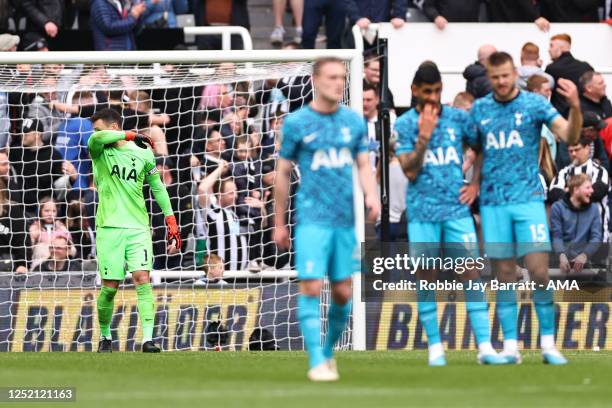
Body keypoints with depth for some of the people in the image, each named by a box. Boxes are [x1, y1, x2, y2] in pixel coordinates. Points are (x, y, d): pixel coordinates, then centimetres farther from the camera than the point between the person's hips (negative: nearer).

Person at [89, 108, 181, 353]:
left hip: (138, 227, 0)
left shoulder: (143, 153, 7)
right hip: (109, 228, 0)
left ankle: (148, 339, -19)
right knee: (109, 287, -1)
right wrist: (130, 136, -13)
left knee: (142, 278, -14)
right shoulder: (99, 152, 4)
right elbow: (97, 139, -21)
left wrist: (171, 223, 13)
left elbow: (157, 188, 16)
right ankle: (105, 337, 20)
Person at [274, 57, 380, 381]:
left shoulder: (354, 121, 9)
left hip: (346, 220, 4)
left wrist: (371, 195, -8)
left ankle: (328, 352, 25)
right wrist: (279, 223, 9)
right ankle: (316, 363, -10)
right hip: (312, 218, -4)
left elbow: (363, 165, 13)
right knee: (312, 287, -13)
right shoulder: (296, 122, 0)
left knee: (343, 293, 6)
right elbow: (282, 174, 6)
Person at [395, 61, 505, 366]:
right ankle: (435, 347, 8)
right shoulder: (405, 124, 0)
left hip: (457, 207, 1)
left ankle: (485, 346, -8)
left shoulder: (458, 118, 6)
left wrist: (475, 184, 9)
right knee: (426, 278, 0)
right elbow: (410, 172, -7)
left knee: (471, 273, -6)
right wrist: (424, 136, -15)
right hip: (422, 211, -1)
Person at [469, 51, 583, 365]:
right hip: (493, 202, 2)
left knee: (539, 271, -9)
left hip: (528, 198, -2)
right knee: (504, 274, 3)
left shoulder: (534, 104, -1)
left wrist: (575, 107, -28)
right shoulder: (478, 110, 8)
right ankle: (510, 346, 6)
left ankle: (548, 344, -1)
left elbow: (569, 136, -11)